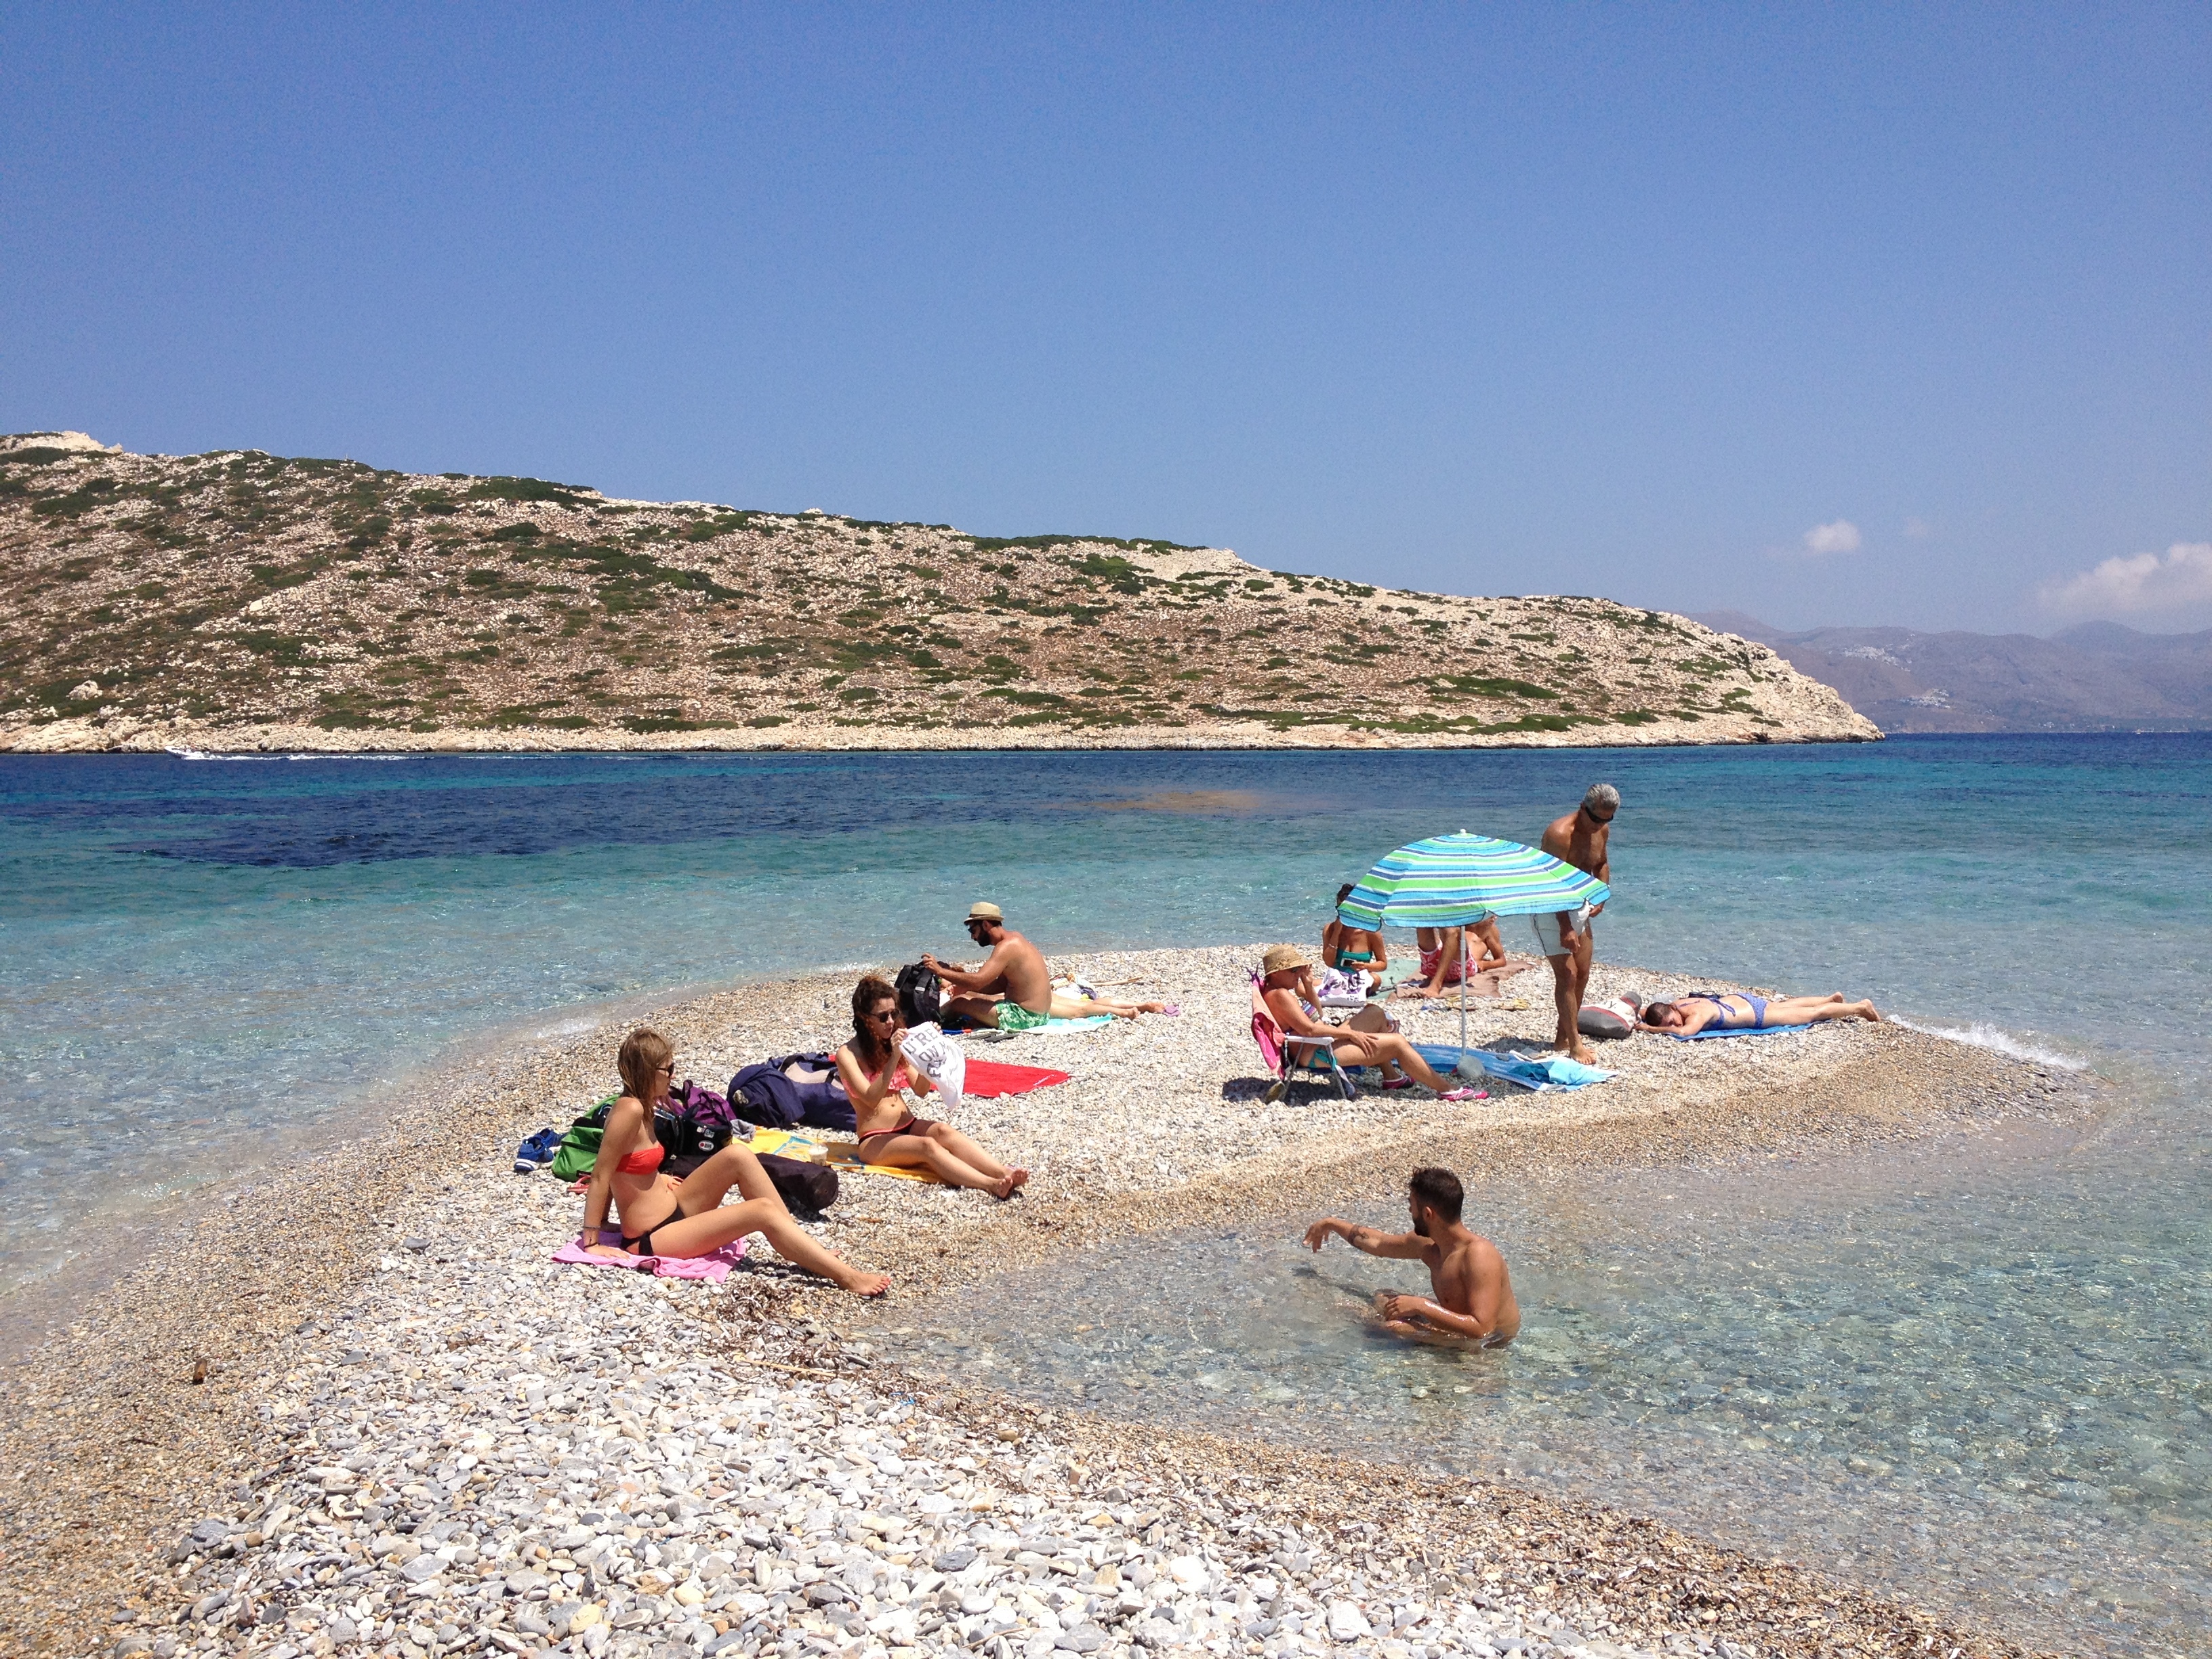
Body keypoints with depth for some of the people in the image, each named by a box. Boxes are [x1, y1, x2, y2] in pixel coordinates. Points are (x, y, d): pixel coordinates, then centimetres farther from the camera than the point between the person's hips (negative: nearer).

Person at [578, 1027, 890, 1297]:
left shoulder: (641, 1106, 5)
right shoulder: (630, 1110, -23)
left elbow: (619, 1173, 13)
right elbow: (600, 1177, -21)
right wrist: (592, 1243, -17)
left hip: (672, 1210, 9)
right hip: (650, 1241, -9)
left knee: (737, 1156, -3)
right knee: (763, 1211, -18)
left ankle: (801, 1245, 0)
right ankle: (847, 1277, -17)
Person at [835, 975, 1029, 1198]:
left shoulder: (894, 1043, 9)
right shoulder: (848, 1054, -8)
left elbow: (921, 1090, 5)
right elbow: (871, 1099, -21)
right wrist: (894, 1058, -30)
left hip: (908, 1126, 5)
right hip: (875, 1141, -5)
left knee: (943, 1131, -28)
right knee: (928, 1146, -33)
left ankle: (1003, 1173, -48)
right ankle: (991, 1186, -54)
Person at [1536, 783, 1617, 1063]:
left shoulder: (1602, 831, 0)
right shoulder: (1560, 834, -26)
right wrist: (1566, 928, -33)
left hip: (1579, 906, 8)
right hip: (1551, 911, -8)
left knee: (1582, 975, 11)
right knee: (1567, 977, -12)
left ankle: (1563, 1036, 22)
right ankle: (1574, 1044, -8)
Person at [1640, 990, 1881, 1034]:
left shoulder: (1698, 1013, -38)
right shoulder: (1677, 1003, -17)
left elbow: (1685, 1032, -57)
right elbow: (1648, 1009, 0)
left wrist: (1651, 1029, -50)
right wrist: (1641, 1017, -21)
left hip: (1757, 1013, -7)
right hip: (1738, 999, 7)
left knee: (1814, 1014, 13)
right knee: (1791, 1005, 32)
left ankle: (1861, 1007, 30)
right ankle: (1832, 998, 54)